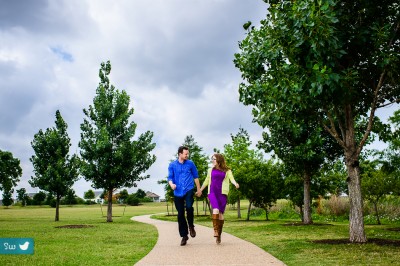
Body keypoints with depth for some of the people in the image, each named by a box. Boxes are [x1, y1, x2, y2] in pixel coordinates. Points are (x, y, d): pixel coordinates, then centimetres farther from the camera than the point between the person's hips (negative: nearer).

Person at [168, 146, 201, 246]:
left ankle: (191, 226, 2)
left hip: (189, 190, -1)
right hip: (178, 192, 1)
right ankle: (184, 236, 18)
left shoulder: (190, 164, 5)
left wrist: (199, 189, 17)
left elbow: (196, 176, 14)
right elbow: (170, 177, 2)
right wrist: (171, 184, -21)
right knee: (180, 214, 4)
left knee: (189, 207, -26)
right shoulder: (172, 165, 4)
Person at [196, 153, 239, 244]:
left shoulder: (227, 170, 5)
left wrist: (235, 184, -30)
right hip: (212, 193, 1)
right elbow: (207, 181, 24)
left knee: (221, 213, 1)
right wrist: (200, 190, 28)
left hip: (222, 193, -1)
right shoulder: (211, 170, 13)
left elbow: (231, 178, -8)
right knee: (215, 210, -22)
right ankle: (215, 230, -17)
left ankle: (219, 235, 10)